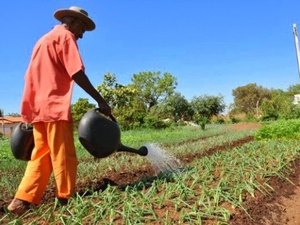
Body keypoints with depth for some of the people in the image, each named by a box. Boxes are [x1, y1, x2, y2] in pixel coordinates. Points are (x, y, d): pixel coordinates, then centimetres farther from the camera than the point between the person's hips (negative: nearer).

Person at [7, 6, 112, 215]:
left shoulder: (44, 39, 27)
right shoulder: (65, 36, 0)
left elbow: (33, 77, 25)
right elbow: (77, 74, -14)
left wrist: (30, 114, 26)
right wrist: (101, 101, -15)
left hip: (38, 107, 9)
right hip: (54, 107, -9)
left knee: (41, 156, 10)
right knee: (64, 157, -5)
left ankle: (22, 201, 8)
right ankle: (66, 201, 0)